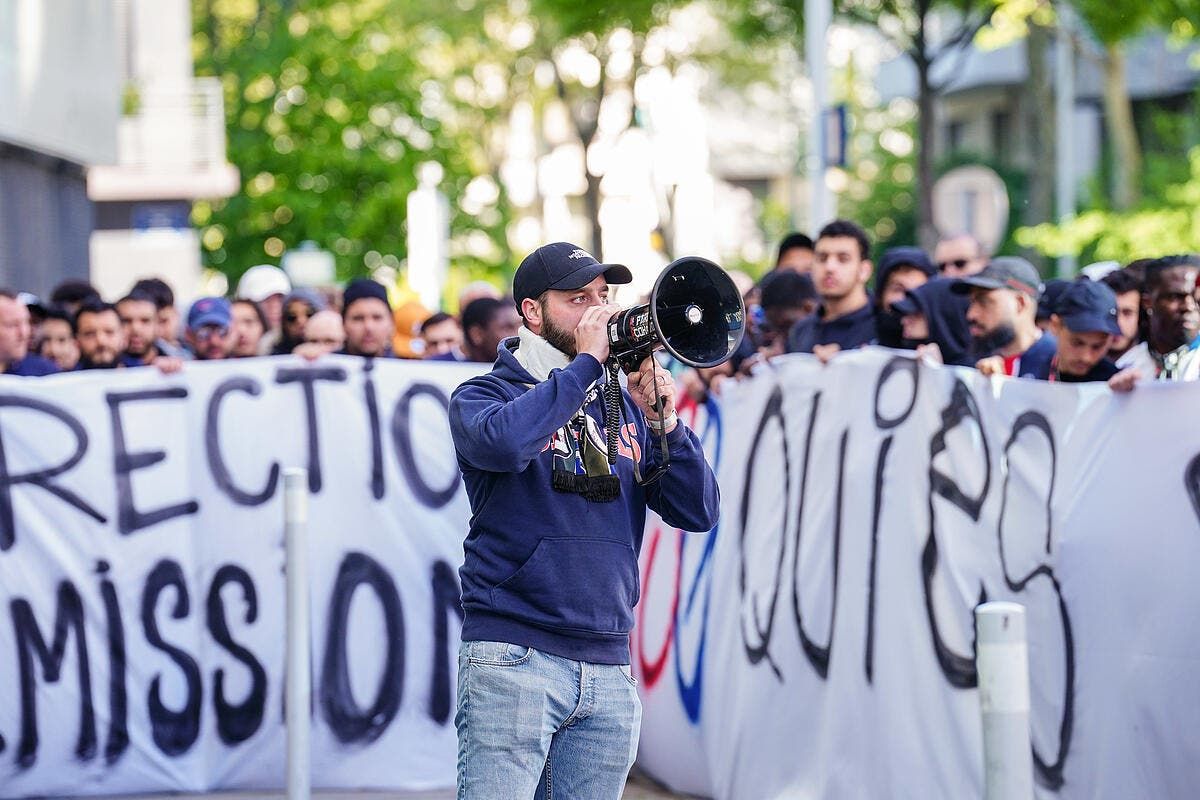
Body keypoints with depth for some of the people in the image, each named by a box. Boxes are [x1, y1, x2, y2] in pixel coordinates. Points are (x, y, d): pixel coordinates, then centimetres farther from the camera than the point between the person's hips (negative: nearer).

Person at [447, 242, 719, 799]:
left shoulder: (624, 407, 17)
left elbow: (699, 513, 10)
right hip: (513, 659, -5)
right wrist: (586, 362, -12)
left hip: (608, 668, 5)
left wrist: (662, 422, -4)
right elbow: (503, 442, -22)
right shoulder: (486, 394, 4)